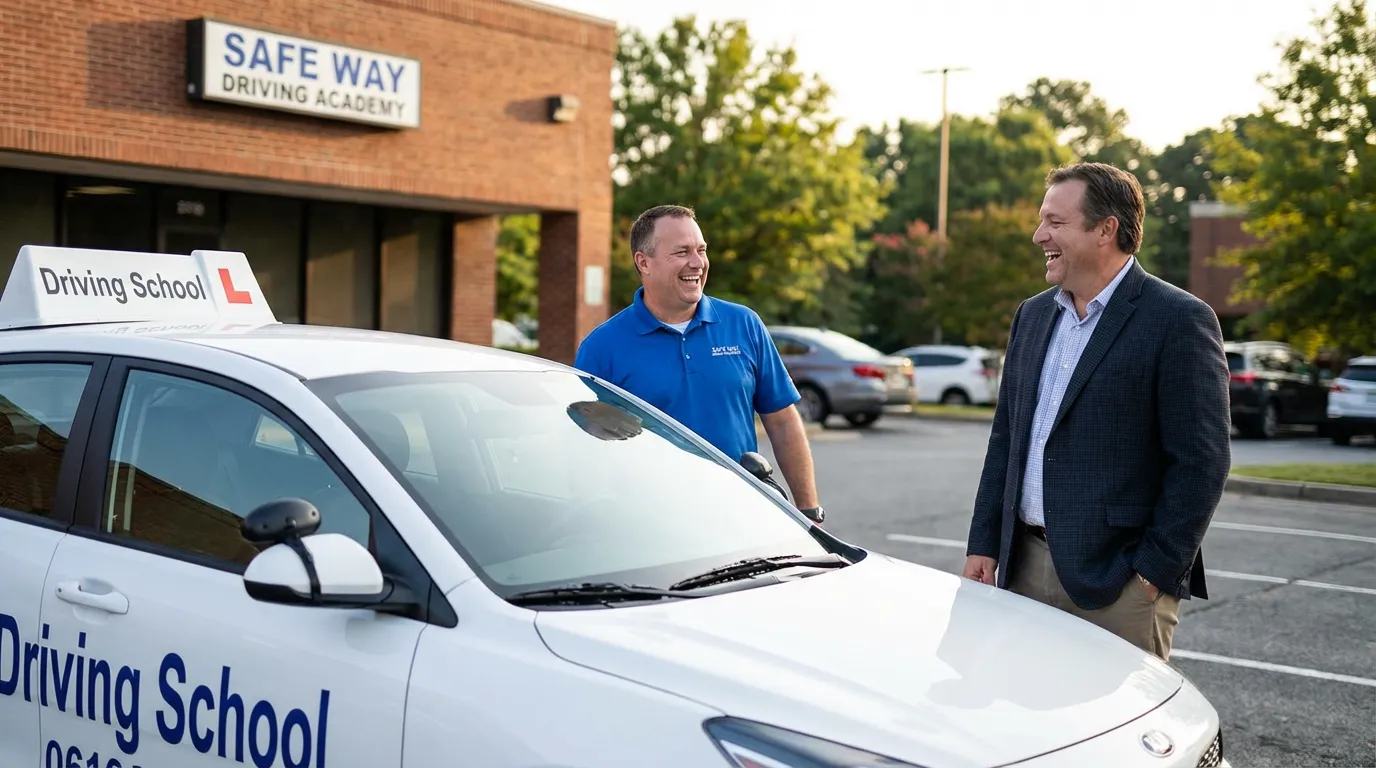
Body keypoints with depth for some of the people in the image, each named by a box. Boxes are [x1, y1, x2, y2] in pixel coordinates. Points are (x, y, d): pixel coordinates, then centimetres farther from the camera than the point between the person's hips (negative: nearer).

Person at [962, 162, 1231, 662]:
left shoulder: (1179, 321, -8)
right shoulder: (1033, 315, 14)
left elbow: (1201, 460, -12)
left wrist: (1158, 570, -14)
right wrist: (983, 544, 10)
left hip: (1120, 581, -6)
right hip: (1027, 566, 6)